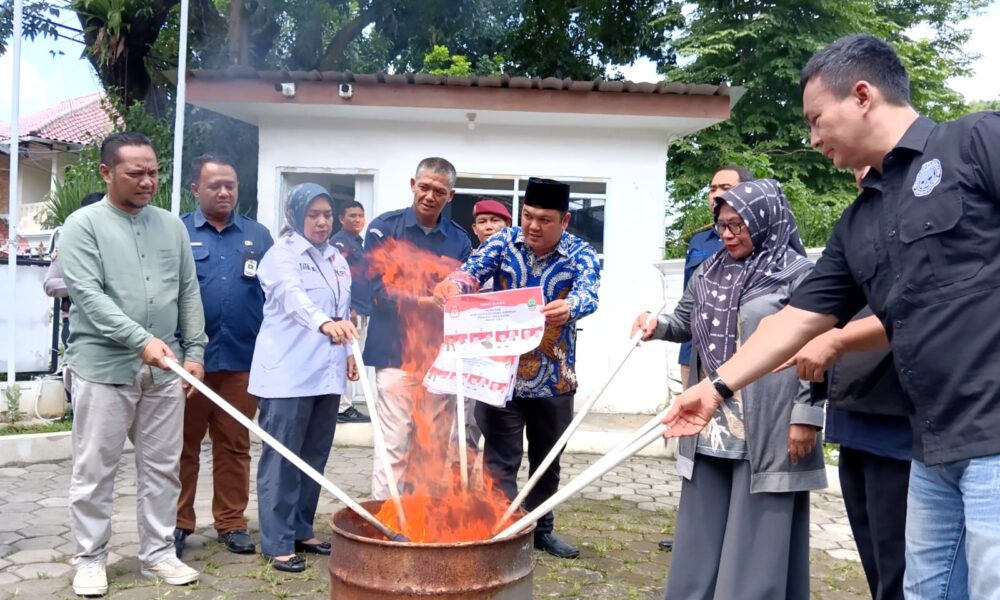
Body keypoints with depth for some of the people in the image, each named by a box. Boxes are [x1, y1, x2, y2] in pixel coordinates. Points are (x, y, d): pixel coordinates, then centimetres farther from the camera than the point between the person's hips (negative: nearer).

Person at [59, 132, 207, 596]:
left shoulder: (172, 226, 10)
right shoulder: (84, 225, -3)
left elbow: (189, 293, 12)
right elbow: (88, 295, -14)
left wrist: (194, 350, 5)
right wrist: (142, 339, -22)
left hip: (164, 369, 4)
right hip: (103, 367, -4)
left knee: (161, 468, 10)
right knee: (94, 470, 6)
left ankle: (158, 553, 23)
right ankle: (90, 558, 20)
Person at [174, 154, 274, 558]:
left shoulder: (258, 235, 10)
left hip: (242, 358, 2)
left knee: (234, 446, 9)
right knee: (184, 444, 7)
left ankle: (232, 523, 19)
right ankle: (178, 523, 18)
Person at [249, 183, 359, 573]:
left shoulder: (337, 259, 14)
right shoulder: (282, 253, -8)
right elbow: (292, 296, -28)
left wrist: (349, 351, 13)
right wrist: (324, 323, -45)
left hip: (326, 372, 7)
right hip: (288, 372, -7)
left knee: (315, 456, 12)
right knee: (282, 459, -3)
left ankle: (302, 531, 23)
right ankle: (277, 542, 4)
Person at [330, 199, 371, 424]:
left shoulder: (360, 243, 19)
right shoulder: (338, 241, -8)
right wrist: (348, 308, -21)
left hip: (361, 308, 9)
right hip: (349, 309, -9)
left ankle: (344, 405, 17)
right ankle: (343, 407, -2)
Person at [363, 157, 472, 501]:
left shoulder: (459, 239, 9)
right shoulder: (385, 227, 0)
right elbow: (374, 288, -9)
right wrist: (421, 302, -19)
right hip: (396, 354, -3)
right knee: (393, 446, -3)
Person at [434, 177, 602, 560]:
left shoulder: (580, 254, -7)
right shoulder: (503, 242, -4)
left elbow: (588, 293, -26)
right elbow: (473, 269, -19)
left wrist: (569, 307, -51)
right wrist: (454, 284, -44)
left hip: (554, 378, 1)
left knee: (547, 460, 17)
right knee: (501, 462, 2)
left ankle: (541, 529, 35)